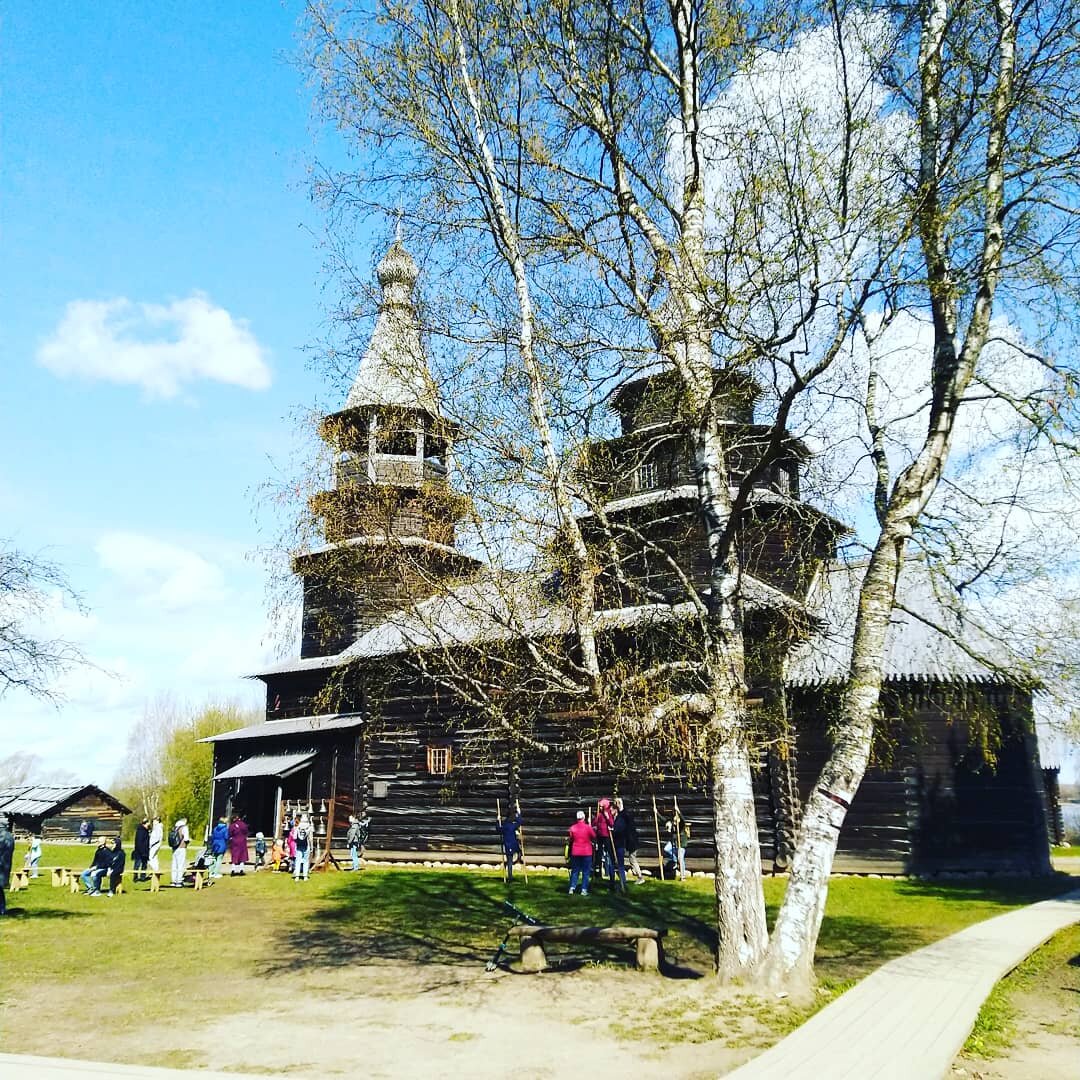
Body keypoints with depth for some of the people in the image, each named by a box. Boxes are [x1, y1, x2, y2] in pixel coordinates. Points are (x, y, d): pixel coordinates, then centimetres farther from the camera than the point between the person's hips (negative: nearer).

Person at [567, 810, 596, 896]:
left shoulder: (573, 828, -4)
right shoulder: (588, 827, -12)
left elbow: (571, 839, 7)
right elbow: (594, 837, 1)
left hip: (575, 852, 2)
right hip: (586, 852, -2)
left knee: (574, 871, 12)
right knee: (586, 871, 6)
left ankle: (572, 888, 7)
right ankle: (584, 889, 3)